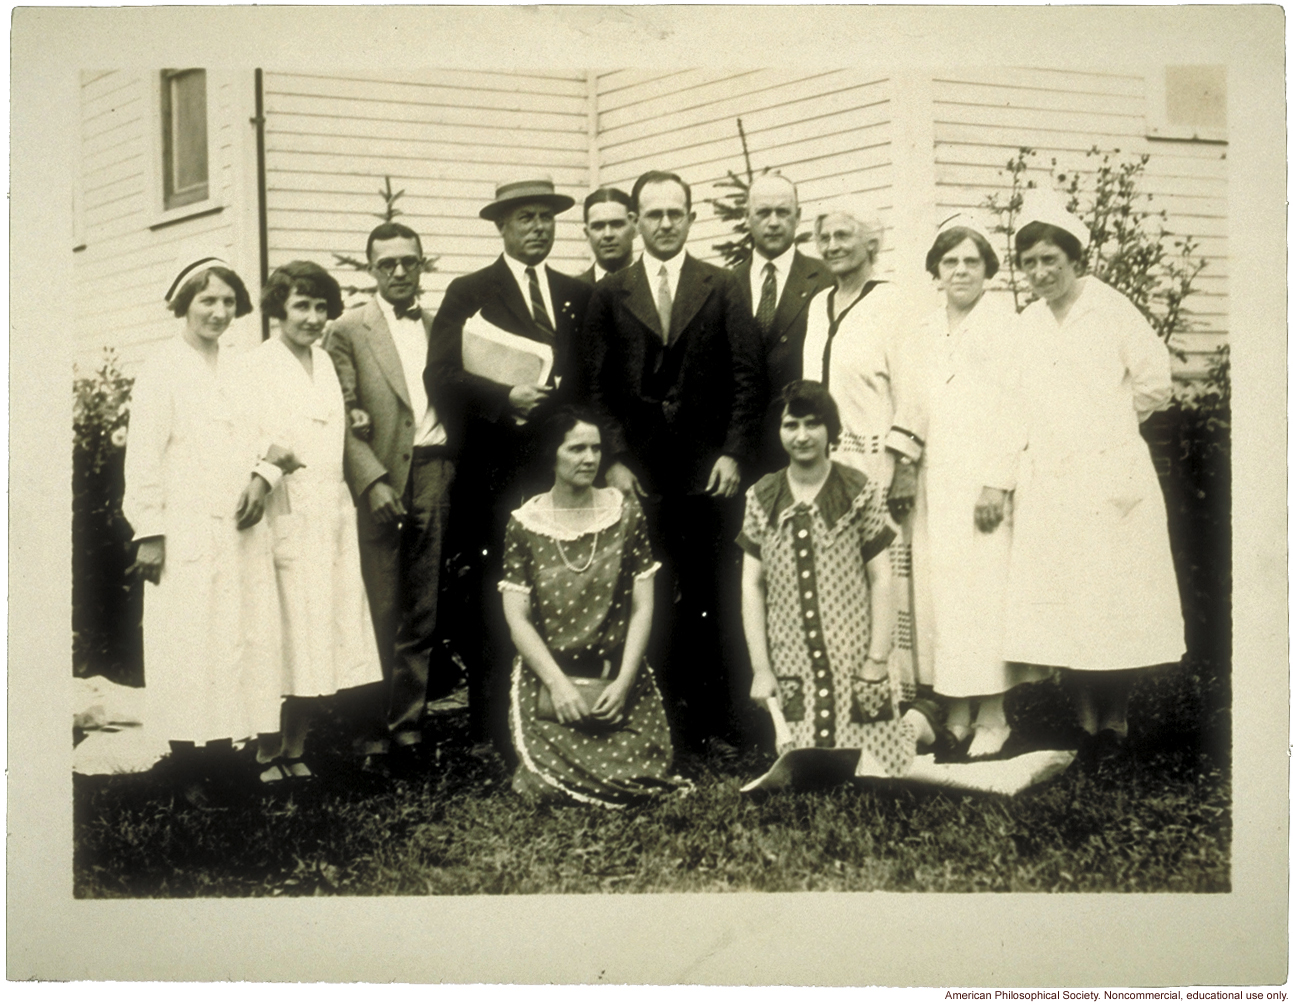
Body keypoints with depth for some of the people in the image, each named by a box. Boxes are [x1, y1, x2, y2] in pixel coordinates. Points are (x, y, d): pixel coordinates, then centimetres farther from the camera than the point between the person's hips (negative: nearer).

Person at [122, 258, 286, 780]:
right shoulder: (162, 369, -2)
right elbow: (143, 457, -5)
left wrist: (263, 477, -7)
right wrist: (149, 533, -10)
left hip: (242, 533, 5)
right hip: (187, 535, -5)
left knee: (243, 642, 5)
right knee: (189, 649, -3)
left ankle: (225, 749, 13)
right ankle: (192, 765, 5)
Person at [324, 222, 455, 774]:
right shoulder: (348, 331, 4)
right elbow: (343, 420, -3)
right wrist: (373, 481, -14)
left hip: (437, 478, 3)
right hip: (382, 483, -3)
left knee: (425, 614, 6)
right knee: (381, 616, -2)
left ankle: (407, 725, 15)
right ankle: (377, 731, 7)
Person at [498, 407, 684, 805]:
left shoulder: (624, 512, 4)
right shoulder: (525, 523, 1)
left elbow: (642, 607, 2)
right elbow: (517, 618, -1)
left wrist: (623, 682, -8)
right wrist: (558, 684, -11)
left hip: (619, 679, 1)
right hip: (547, 680, -1)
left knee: (636, 773, -16)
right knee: (553, 781, -18)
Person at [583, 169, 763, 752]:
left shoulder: (721, 289, 8)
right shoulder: (609, 295, 8)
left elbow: (746, 378, 5)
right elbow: (596, 386, 5)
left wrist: (734, 453, -3)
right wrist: (614, 459, -4)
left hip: (710, 470, 0)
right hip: (641, 473, 0)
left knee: (718, 596, 3)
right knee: (653, 600, 0)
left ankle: (723, 719, 12)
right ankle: (668, 719, 9)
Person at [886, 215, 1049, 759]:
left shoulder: (1006, 325, -1)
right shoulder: (921, 337, 16)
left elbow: (1016, 407, -8)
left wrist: (999, 482, -14)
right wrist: (904, 469, 3)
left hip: (985, 483, -5)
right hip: (935, 487, 5)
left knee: (985, 590, -6)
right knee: (938, 590, 2)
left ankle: (992, 715, 2)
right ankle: (956, 712, 9)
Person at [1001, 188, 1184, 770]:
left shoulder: (1111, 309, -2)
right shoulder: (1025, 326, 12)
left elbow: (1154, 383, 0)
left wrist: (1105, 428, 6)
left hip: (1109, 478, -4)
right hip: (1047, 485, 4)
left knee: (1112, 605, -1)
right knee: (1061, 605, 2)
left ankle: (1114, 724, 10)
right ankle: (1086, 723, 11)